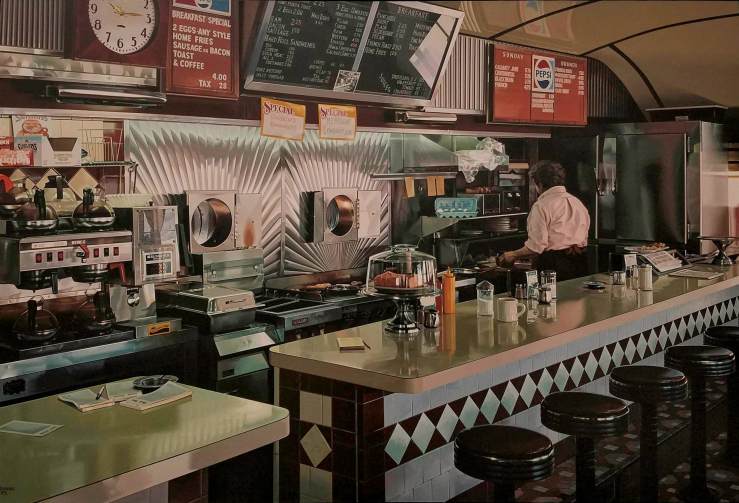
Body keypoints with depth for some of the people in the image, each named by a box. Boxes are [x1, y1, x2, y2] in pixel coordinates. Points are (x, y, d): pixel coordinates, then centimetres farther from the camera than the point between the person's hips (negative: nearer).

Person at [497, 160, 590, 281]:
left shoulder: (541, 206, -11)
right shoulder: (577, 202, 13)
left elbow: (536, 246, -15)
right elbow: (584, 240, 15)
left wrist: (514, 255, -2)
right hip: (580, 264, 7)